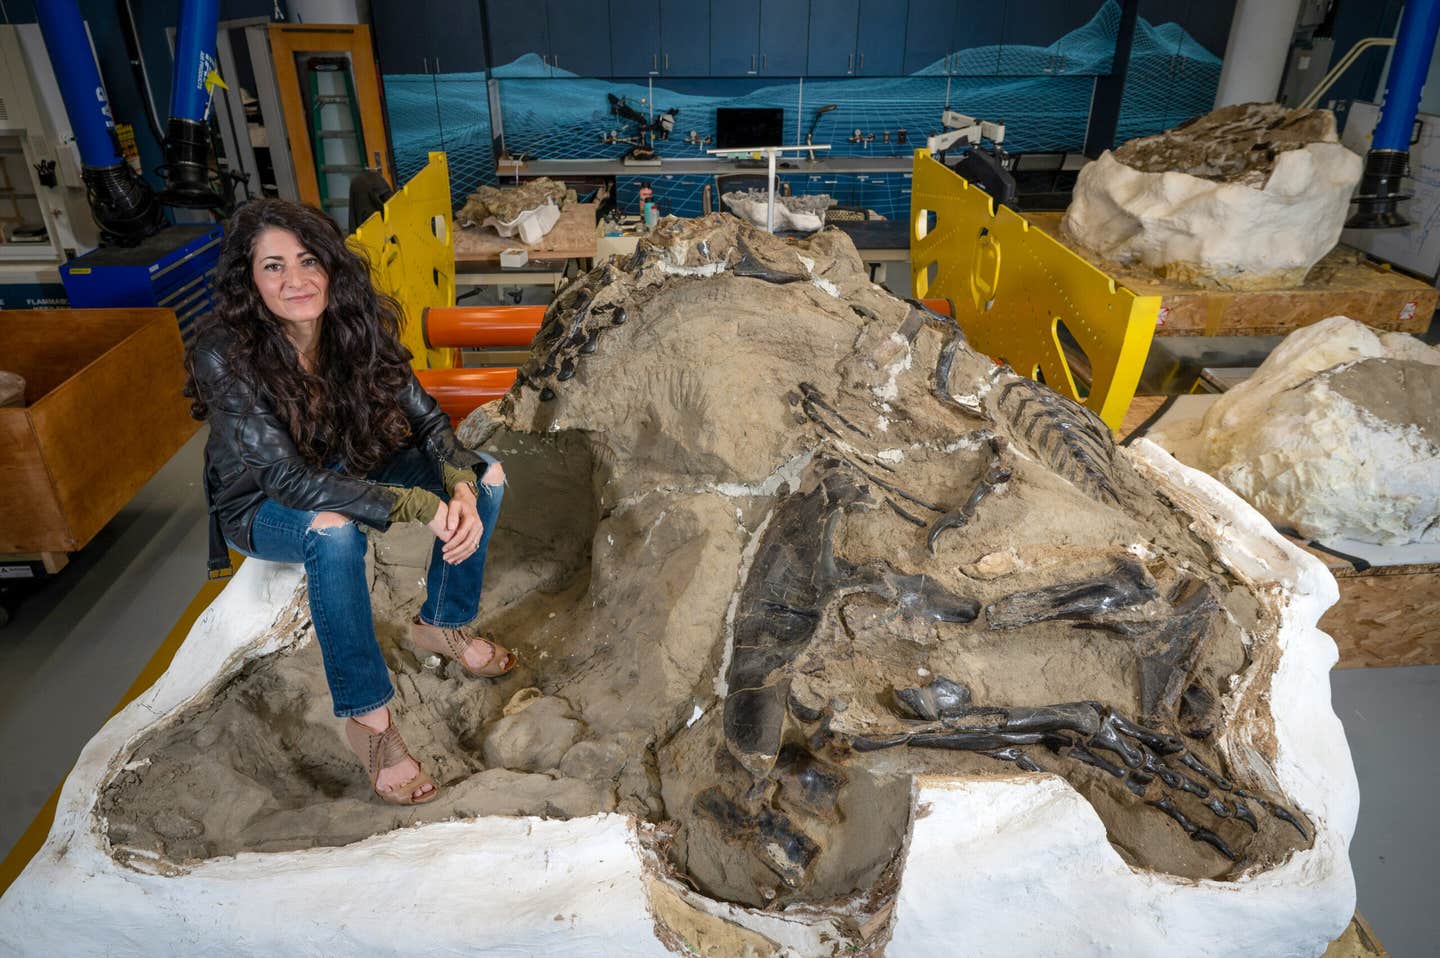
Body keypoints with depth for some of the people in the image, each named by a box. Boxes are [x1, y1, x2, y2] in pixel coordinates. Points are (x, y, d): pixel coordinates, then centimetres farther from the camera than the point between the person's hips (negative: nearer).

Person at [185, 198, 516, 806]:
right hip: (261, 506, -5)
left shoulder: (357, 324, -15)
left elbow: (426, 419, -11)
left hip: (345, 473, 5)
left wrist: (461, 489, -32)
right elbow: (289, 479, -34)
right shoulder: (224, 353, -29)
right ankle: (366, 716, -22)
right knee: (333, 531, -39)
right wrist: (420, 506, -40)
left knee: (486, 474, -9)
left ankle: (440, 625, 9)